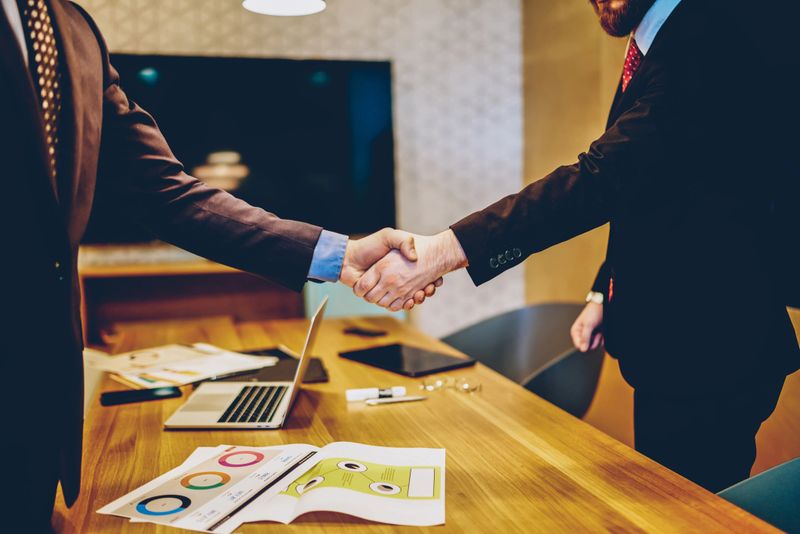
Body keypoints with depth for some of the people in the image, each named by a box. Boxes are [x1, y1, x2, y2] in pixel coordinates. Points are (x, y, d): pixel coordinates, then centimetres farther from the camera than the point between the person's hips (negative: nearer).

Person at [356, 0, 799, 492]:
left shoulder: (705, 40, -19)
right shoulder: (648, 50, 13)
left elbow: (607, 175, -32)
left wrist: (444, 251, -37)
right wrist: (606, 292, 9)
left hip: (709, 347, -10)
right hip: (664, 343, 10)